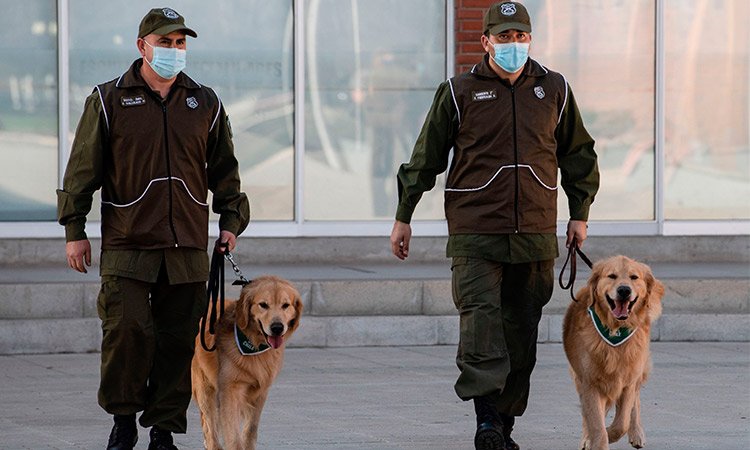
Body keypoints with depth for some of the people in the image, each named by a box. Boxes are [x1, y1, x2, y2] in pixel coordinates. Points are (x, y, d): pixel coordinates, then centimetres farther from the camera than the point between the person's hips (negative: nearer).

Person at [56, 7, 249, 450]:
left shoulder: (205, 103, 12)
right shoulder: (109, 100, 5)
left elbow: (224, 169, 20)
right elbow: (83, 168, 5)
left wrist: (230, 221, 12)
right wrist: (75, 230, 1)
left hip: (188, 247, 2)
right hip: (126, 246, -2)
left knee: (178, 339, 1)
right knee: (126, 330, -12)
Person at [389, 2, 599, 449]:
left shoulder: (555, 90, 10)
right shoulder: (459, 92, 3)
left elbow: (578, 154, 21)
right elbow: (425, 157, 8)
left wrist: (579, 214, 17)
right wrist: (404, 216, 9)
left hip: (535, 232, 3)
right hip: (475, 229, -3)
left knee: (521, 328, 4)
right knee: (480, 315, -17)